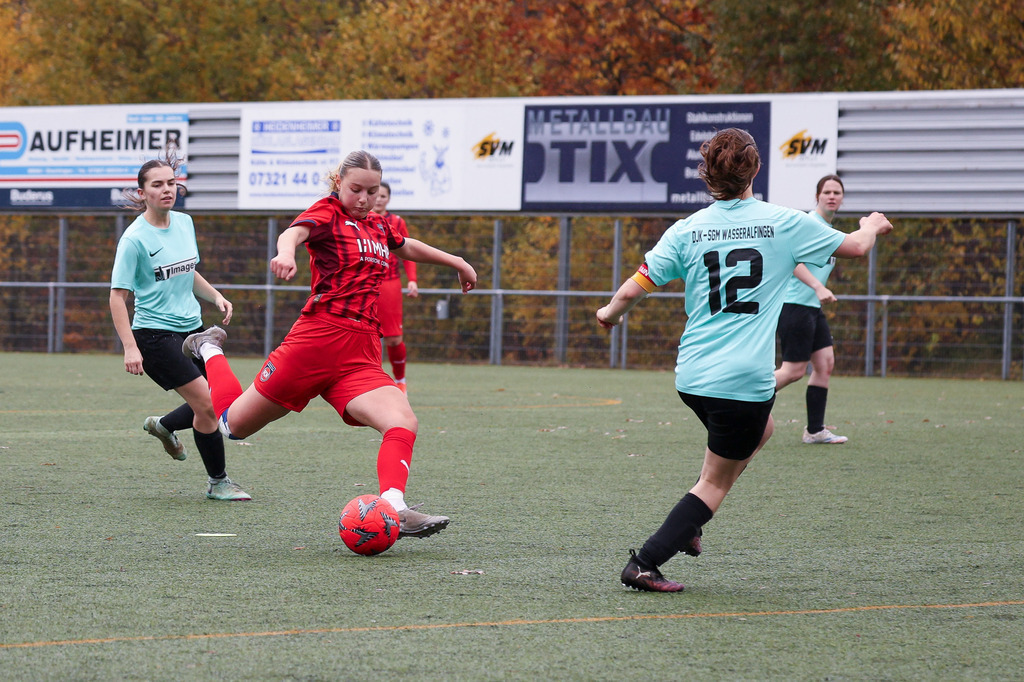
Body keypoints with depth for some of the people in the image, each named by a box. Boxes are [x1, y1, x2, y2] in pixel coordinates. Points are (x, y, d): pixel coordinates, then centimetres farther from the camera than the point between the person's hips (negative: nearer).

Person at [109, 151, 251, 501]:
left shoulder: (184, 223, 7)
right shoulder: (135, 238, -14)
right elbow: (118, 295, -14)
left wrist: (216, 296, 6)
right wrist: (130, 347, -22)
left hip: (191, 328, 8)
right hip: (155, 333, -8)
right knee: (207, 403, -12)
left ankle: (163, 425, 34)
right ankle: (217, 482, 5)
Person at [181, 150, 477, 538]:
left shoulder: (378, 226, 19)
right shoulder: (327, 212, -1)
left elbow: (408, 247, 43)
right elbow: (295, 232, -25)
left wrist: (457, 263, 51)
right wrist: (286, 252, -48)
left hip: (361, 359, 5)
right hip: (317, 341, -5)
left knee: (403, 424, -22)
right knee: (235, 424, 9)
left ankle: (393, 508, -37)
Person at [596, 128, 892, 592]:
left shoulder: (687, 230, 1)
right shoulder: (784, 223, -4)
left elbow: (633, 290, -2)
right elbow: (854, 247, 11)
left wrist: (611, 313, 21)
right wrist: (873, 225, 34)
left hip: (691, 375, 5)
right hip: (744, 378, -5)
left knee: (760, 428, 31)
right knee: (716, 481, 7)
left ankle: (688, 524, 22)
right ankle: (644, 563, -4)